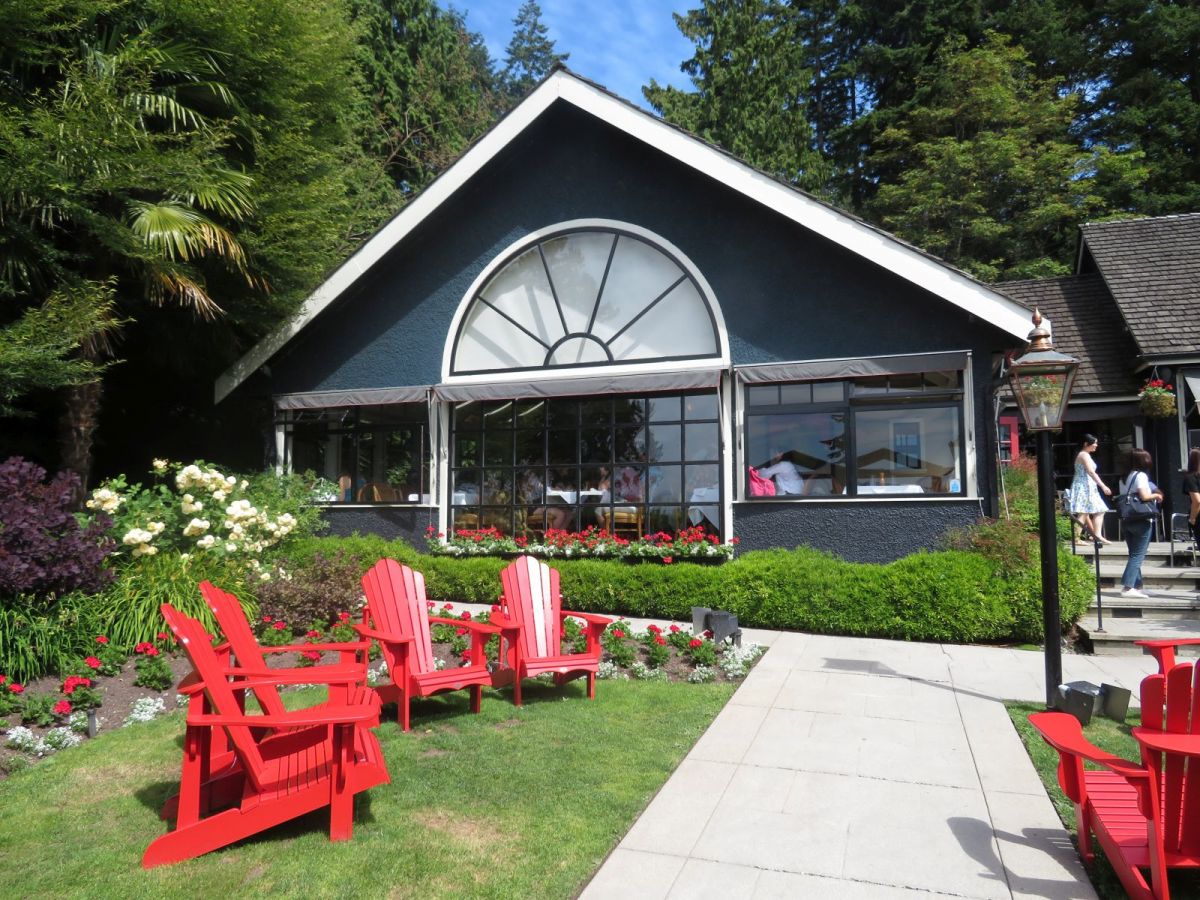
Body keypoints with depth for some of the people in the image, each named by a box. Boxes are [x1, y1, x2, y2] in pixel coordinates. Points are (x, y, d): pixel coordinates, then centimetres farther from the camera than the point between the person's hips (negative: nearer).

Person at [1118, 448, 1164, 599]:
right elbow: (1144, 496, -19)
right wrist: (1156, 495, 0)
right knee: (1138, 555, -5)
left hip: (1126, 520, 7)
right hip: (1141, 520, -7)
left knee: (1134, 555, 13)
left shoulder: (1124, 478, 13)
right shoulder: (1141, 475, -10)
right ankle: (1127, 587, -12)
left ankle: (1137, 586, 14)